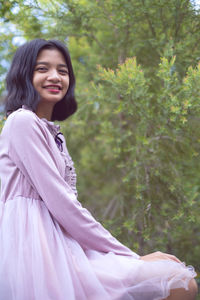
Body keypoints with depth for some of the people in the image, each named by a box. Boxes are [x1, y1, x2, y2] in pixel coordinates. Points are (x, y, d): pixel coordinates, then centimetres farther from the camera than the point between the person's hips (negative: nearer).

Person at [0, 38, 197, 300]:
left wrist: (127, 256, 6)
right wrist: (131, 257, -11)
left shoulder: (52, 132, 22)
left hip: (58, 246, 9)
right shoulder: (22, 121, -6)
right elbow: (59, 201, -14)